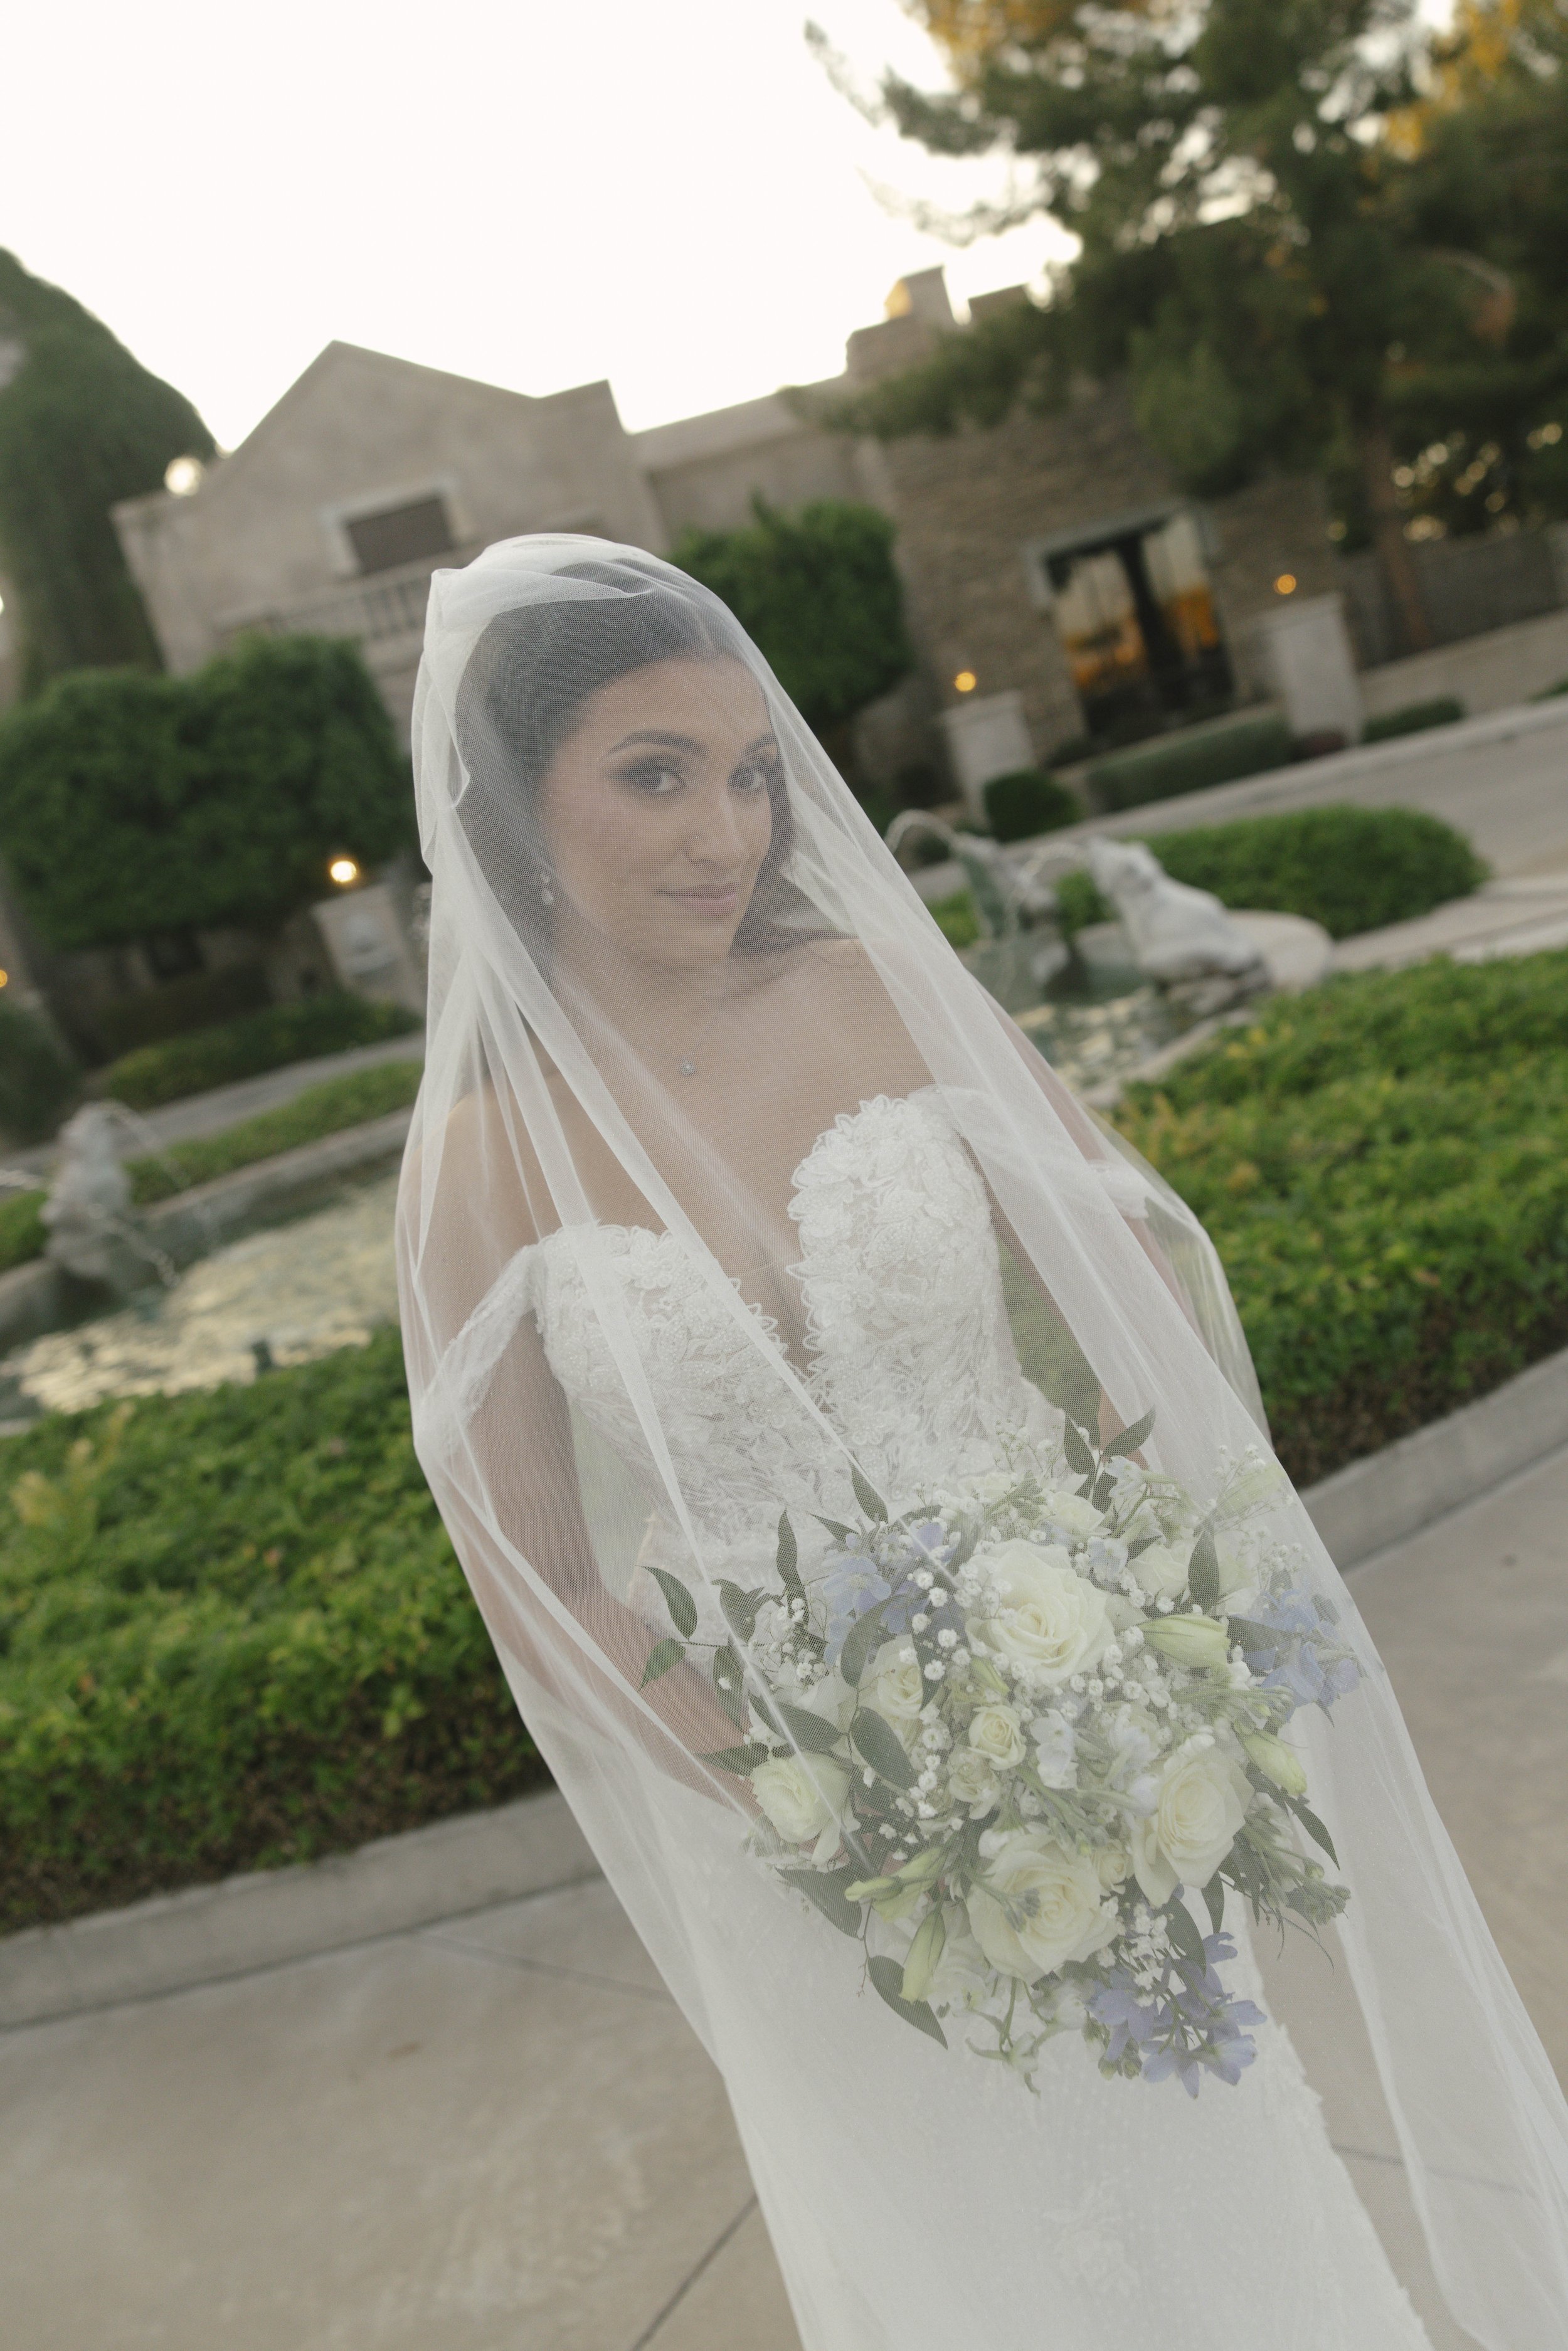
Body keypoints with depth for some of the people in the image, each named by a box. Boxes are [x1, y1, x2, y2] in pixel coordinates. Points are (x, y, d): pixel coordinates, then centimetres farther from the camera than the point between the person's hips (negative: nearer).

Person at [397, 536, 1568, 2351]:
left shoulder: (882, 988, -9)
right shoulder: (483, 1157, -11)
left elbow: (1141, 1265, -3)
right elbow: (537, 1584, -8)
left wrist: (1120, 1594, -15)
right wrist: (830, 1818, -14)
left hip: (1094, 1725, 1)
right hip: (832, 1845, -1)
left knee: (1229, 2203, 20)